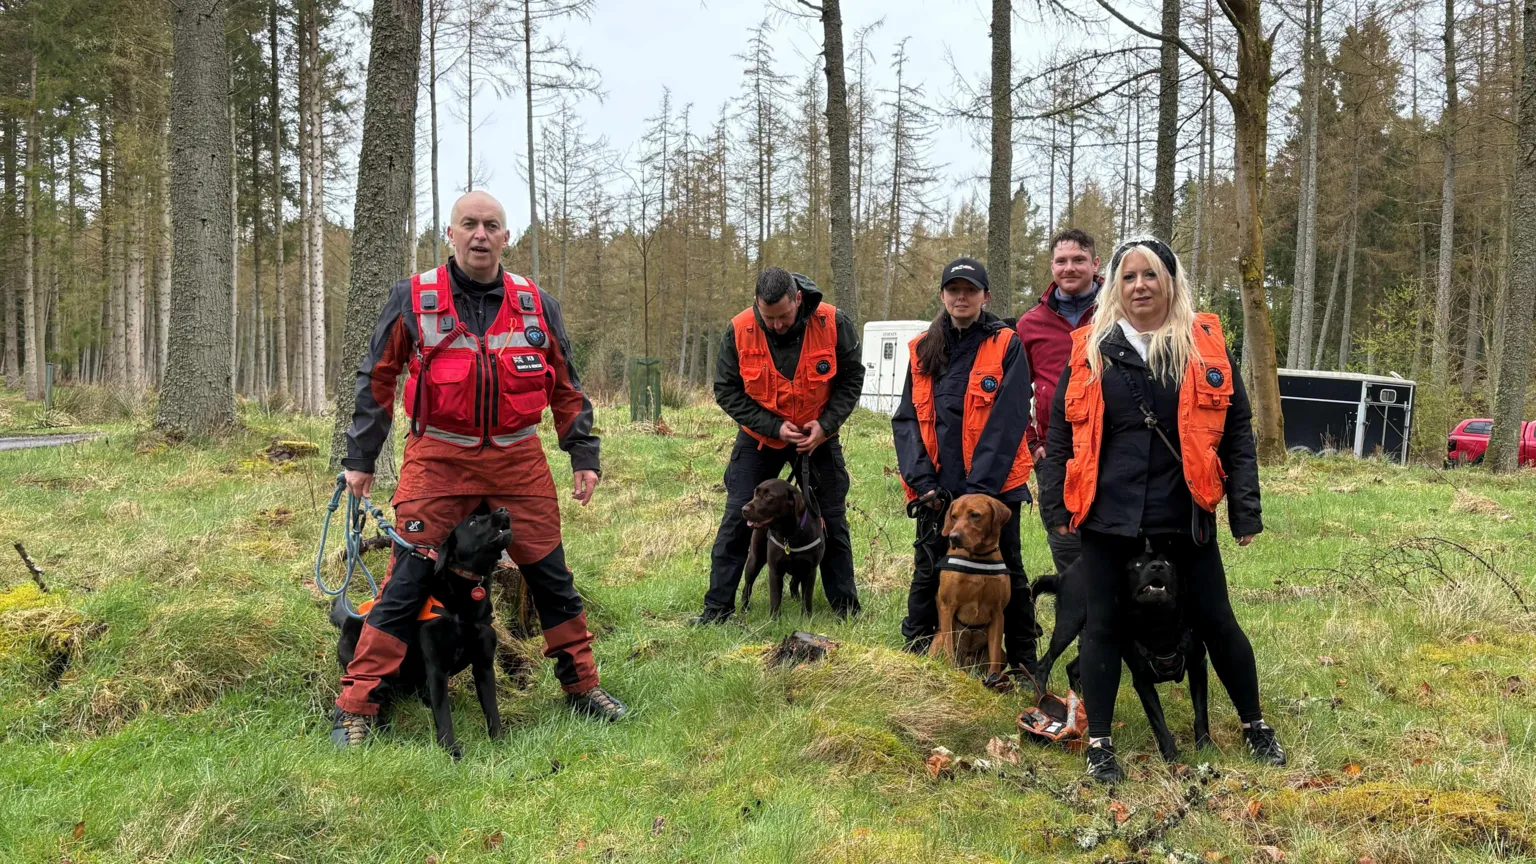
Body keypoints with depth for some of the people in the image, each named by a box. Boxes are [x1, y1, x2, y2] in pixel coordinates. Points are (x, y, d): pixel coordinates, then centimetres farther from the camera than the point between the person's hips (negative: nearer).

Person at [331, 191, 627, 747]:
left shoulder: (536, 305, 6)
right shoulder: (413, 299, 0)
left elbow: (566, 388, 14)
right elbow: (376, 380, 6)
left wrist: (584, 456, 10)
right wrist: (359, 458, 6)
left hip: (519, 460, 3)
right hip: (438, 460, -2)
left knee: (551, 577, 8)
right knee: (406, 584, -4)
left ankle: (582, 687, 25)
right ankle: (356, 708, 4)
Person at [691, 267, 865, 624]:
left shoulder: (833, 323, -19)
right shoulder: (739, 331, -19)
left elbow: (851, 378, -5)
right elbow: (726, 390, -11)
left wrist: (826, 424, -18)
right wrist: (773, 427, -19)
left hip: (818, 437, 0)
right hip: (759, 438, 0)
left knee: (832, 520, 7)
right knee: (737, 520, -3)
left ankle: (846, 606, 20)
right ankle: (717, 607, 6)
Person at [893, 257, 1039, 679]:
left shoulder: (1006, 346, -2)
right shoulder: (923, 349, 9)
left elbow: (1009, 420, -10)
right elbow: (906, 419, 6)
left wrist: (981, 484, -17)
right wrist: (921, 479, -7)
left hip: (995, 485, -3)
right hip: (937, 489, 3)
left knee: (1007, 573, 7)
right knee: (928, 573, 10)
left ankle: (1023, 663, 18)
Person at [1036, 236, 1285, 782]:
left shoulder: (1207, 348, 3)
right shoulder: (1090, 351, 4)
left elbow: (1236, 433, 4)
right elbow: (1060, 435, 6)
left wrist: (1245, 511, -1)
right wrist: (1055, 507, 2)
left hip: (1185, 516, 0)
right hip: (1107, 515, 0)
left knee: (1215, 622, 10)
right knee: (1104, 624, 5)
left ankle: (1254, 726, 30)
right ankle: (1099, 743, 17)